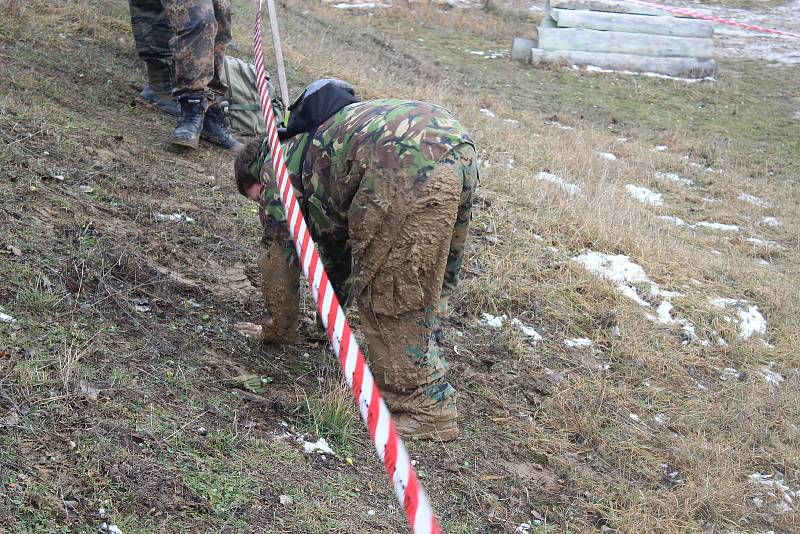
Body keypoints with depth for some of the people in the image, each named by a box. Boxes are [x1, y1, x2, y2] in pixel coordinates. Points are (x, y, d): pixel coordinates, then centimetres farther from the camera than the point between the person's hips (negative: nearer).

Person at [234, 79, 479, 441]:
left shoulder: (276, 167, 21)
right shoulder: (318, 145, 44)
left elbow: (279, 256, 24)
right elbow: (336, 242, 53)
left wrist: (278, 329, 38)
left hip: (409, 164, -9)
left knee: (390, 292, 1)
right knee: (426, 286, 21)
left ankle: (422, 409, 6)